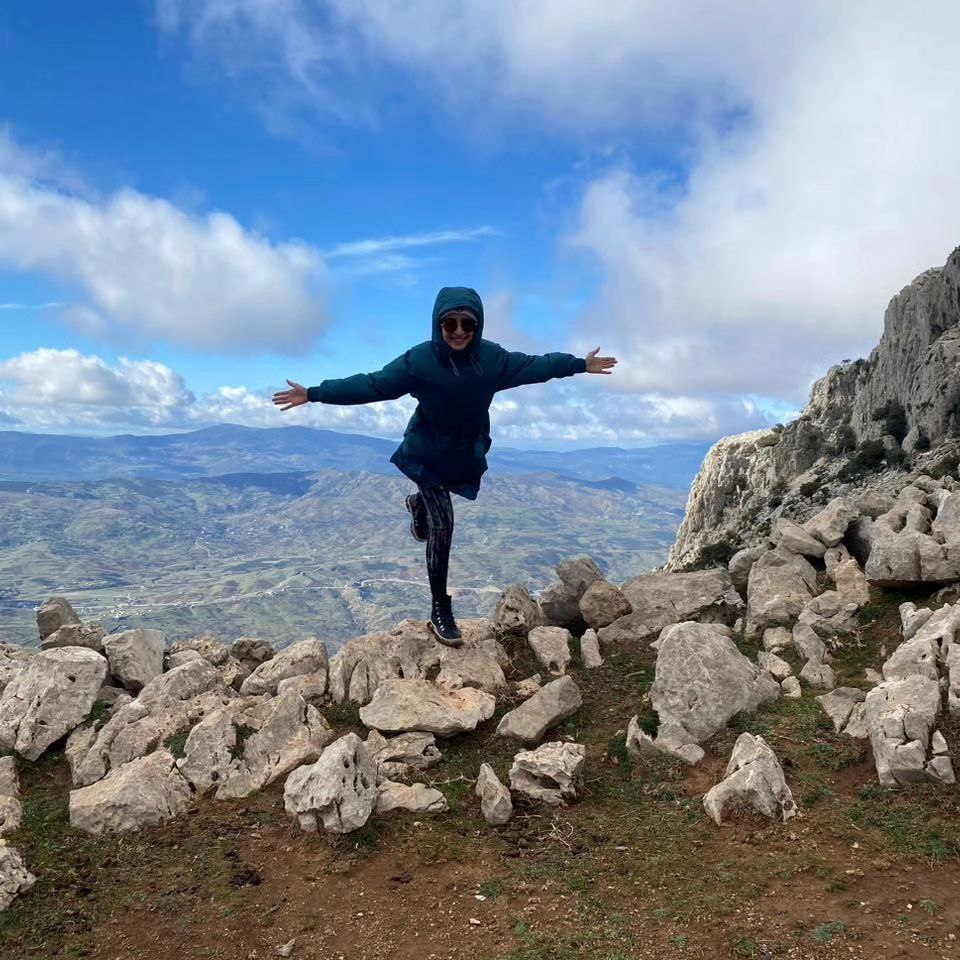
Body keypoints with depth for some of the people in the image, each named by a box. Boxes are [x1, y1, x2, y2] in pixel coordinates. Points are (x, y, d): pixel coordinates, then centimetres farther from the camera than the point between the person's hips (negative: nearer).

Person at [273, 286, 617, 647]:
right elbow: (372, 385, -21)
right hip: (428, 455, -4)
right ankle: (440, 610, 2)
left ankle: (419, 504, 66)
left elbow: (532, 366, 0)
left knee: (441, 504, 26)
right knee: (442, 524, -10)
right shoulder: (419, 359, -22)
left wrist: (580, 364, 8)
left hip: (468, 455, 4)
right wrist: (315, 394, -24)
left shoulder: (492, 357, -13)